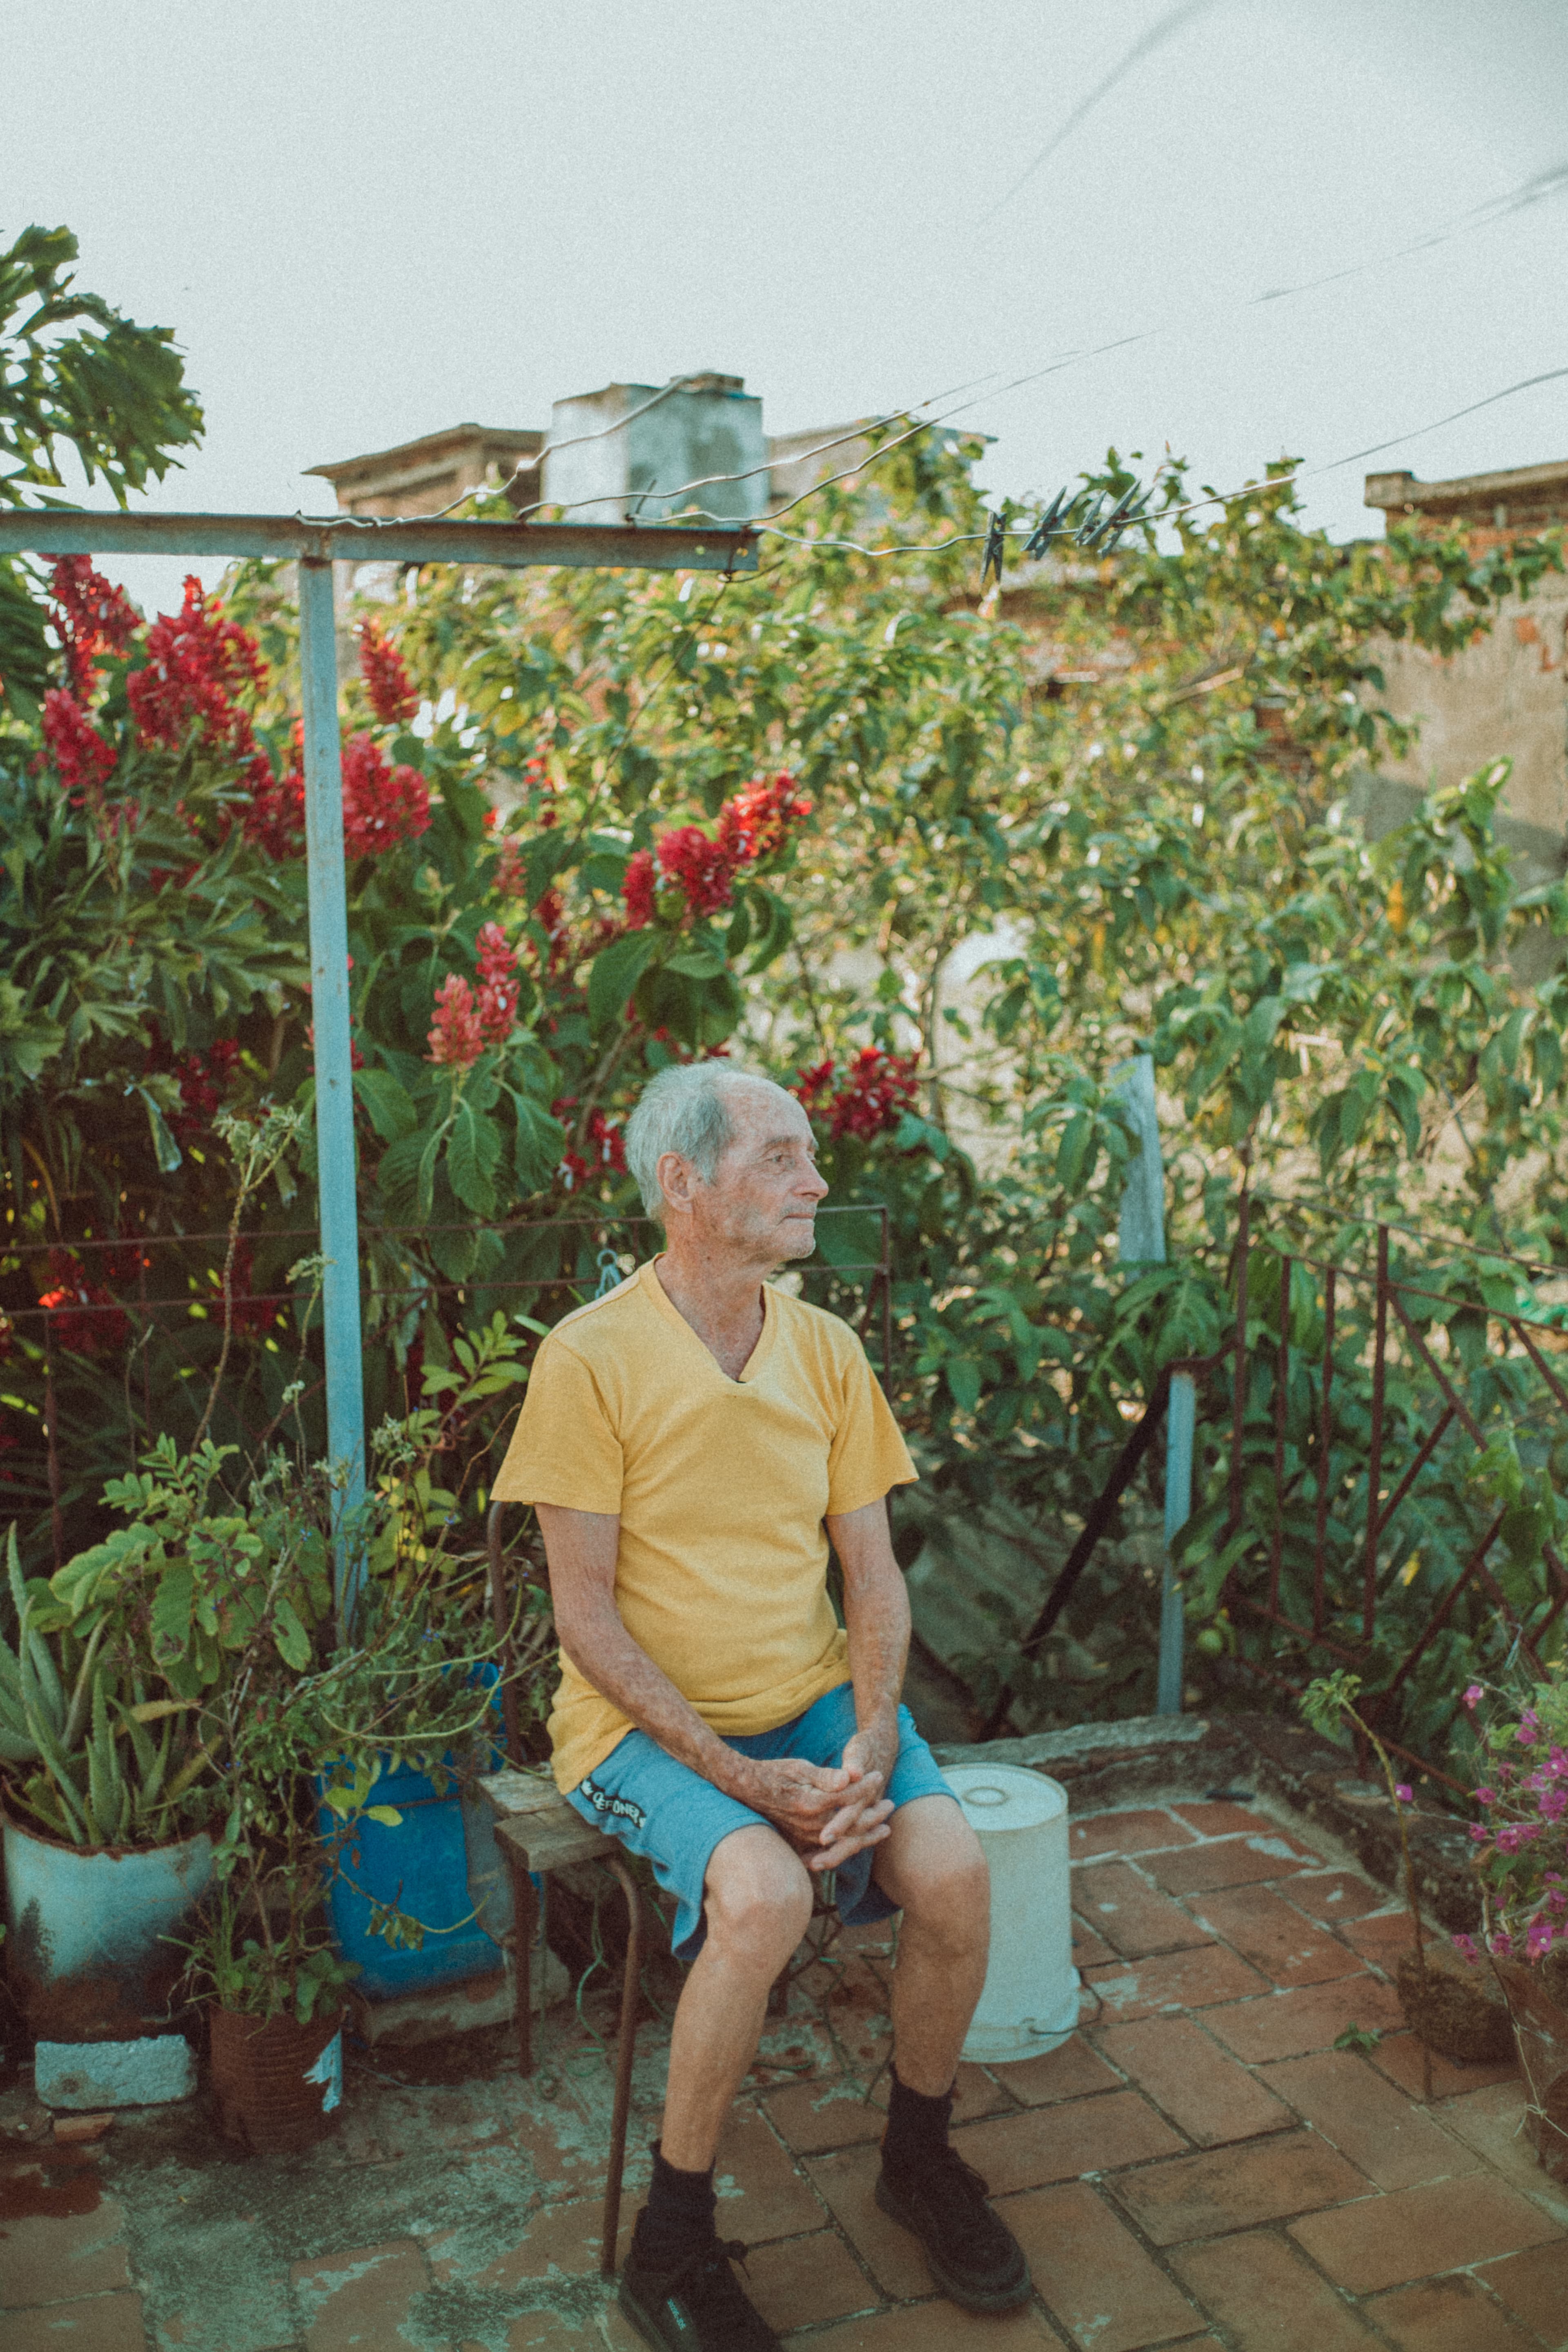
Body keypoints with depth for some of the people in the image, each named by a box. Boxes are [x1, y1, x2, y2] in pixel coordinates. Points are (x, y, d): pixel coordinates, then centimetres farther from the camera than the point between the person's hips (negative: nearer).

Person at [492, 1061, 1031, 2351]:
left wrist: (872, 1737, -12)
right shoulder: (592, 1357, -14)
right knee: (762, 1894, -32)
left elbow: (874, 1574, 5)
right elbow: (587, 1616, -13)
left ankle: (921, 2159, 11)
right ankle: (672, 2245, -8)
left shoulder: (826, 1348, 3)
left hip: (815, 1703, 5)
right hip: (650, 1720, -5)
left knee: (953, 1868, -19)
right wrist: (740, 1775, -20)